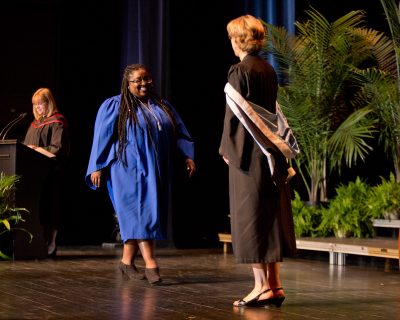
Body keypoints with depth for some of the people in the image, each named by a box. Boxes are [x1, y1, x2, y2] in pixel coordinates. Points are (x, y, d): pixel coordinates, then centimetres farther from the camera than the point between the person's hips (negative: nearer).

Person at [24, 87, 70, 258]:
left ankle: (49, 246, -3)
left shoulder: (57, 123, -3)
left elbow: (58, 148, -11)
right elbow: (27, 144, 24)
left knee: (48, 209, -6)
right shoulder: (35, 123, 19)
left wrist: (37, 150, -17)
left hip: (51, 174, -7)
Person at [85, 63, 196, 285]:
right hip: (129, 171, -5)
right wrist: (97, 167, -8)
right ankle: (150, 264, -17)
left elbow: (179, 134, 12)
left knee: (135, 219, 7)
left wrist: (188, 156, -2)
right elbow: (102, 137, -3)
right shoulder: (114, 106, 1)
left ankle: (127, 261, 17)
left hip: (157, 173, 5)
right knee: (140, 213, -12)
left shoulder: (163, 107, 15)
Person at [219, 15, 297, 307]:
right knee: (270, 216, 9)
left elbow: (235, 114, -13)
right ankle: (274, 284, 11)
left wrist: (227, 148, -4)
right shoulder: (269, 70, 10)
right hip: (270, 150, 7)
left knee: (250, 216, -2)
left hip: (248, 152, -7)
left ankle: (262, 285, -2)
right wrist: (273, 146, 19)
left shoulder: (239, 71, -11)